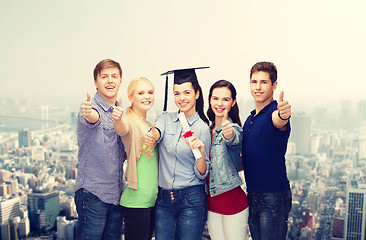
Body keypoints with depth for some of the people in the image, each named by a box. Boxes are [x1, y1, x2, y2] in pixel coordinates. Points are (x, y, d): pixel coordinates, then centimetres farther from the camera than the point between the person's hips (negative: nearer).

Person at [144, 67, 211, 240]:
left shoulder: (202, 128, -4)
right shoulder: (166, 119, 5)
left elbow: (202, 174, -4)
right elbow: (157, 132, -19)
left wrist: (201, 153, -23)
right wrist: (152, 136, -42)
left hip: (191, 200, -2)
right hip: (163, 199, 3)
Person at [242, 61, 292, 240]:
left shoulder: (276, 111, -11)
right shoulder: (250, 119, 13)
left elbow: (279, 121, -38)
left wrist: (283, 115, -59)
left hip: (274, 196, -7)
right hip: (252, 196, 7)